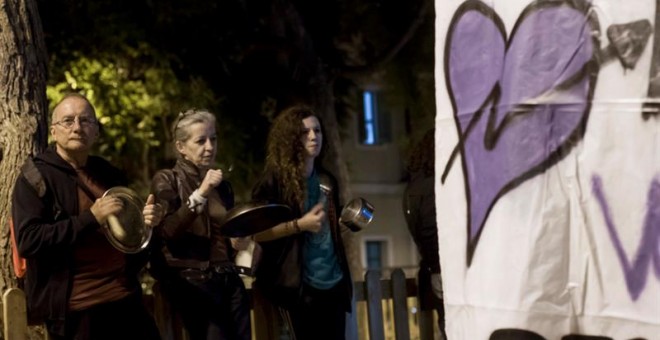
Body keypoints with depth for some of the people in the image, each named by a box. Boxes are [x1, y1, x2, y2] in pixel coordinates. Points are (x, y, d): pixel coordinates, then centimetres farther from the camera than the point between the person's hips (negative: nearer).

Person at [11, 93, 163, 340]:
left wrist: (145, 221, 3)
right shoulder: (36, 177, -5)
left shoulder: (109, 174, 13)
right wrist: (91, 218, -20)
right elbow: (27, 241, -17)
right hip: (75, 310, -6)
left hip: (127, 299, 6)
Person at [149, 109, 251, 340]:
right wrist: (201, 193, -20)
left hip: (229, 279, 6)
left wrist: (238, 243, 5)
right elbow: (165, 231, -16)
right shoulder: (167, 180, 0)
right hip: (192, 281, -6)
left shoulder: (223, 186, 17)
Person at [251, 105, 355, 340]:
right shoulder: (275, 179, -4)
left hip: (333, 281, 6)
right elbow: (256, 232, -10)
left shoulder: (327, 180, 16)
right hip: (298, 283, -6)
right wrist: (300, 224, -19)